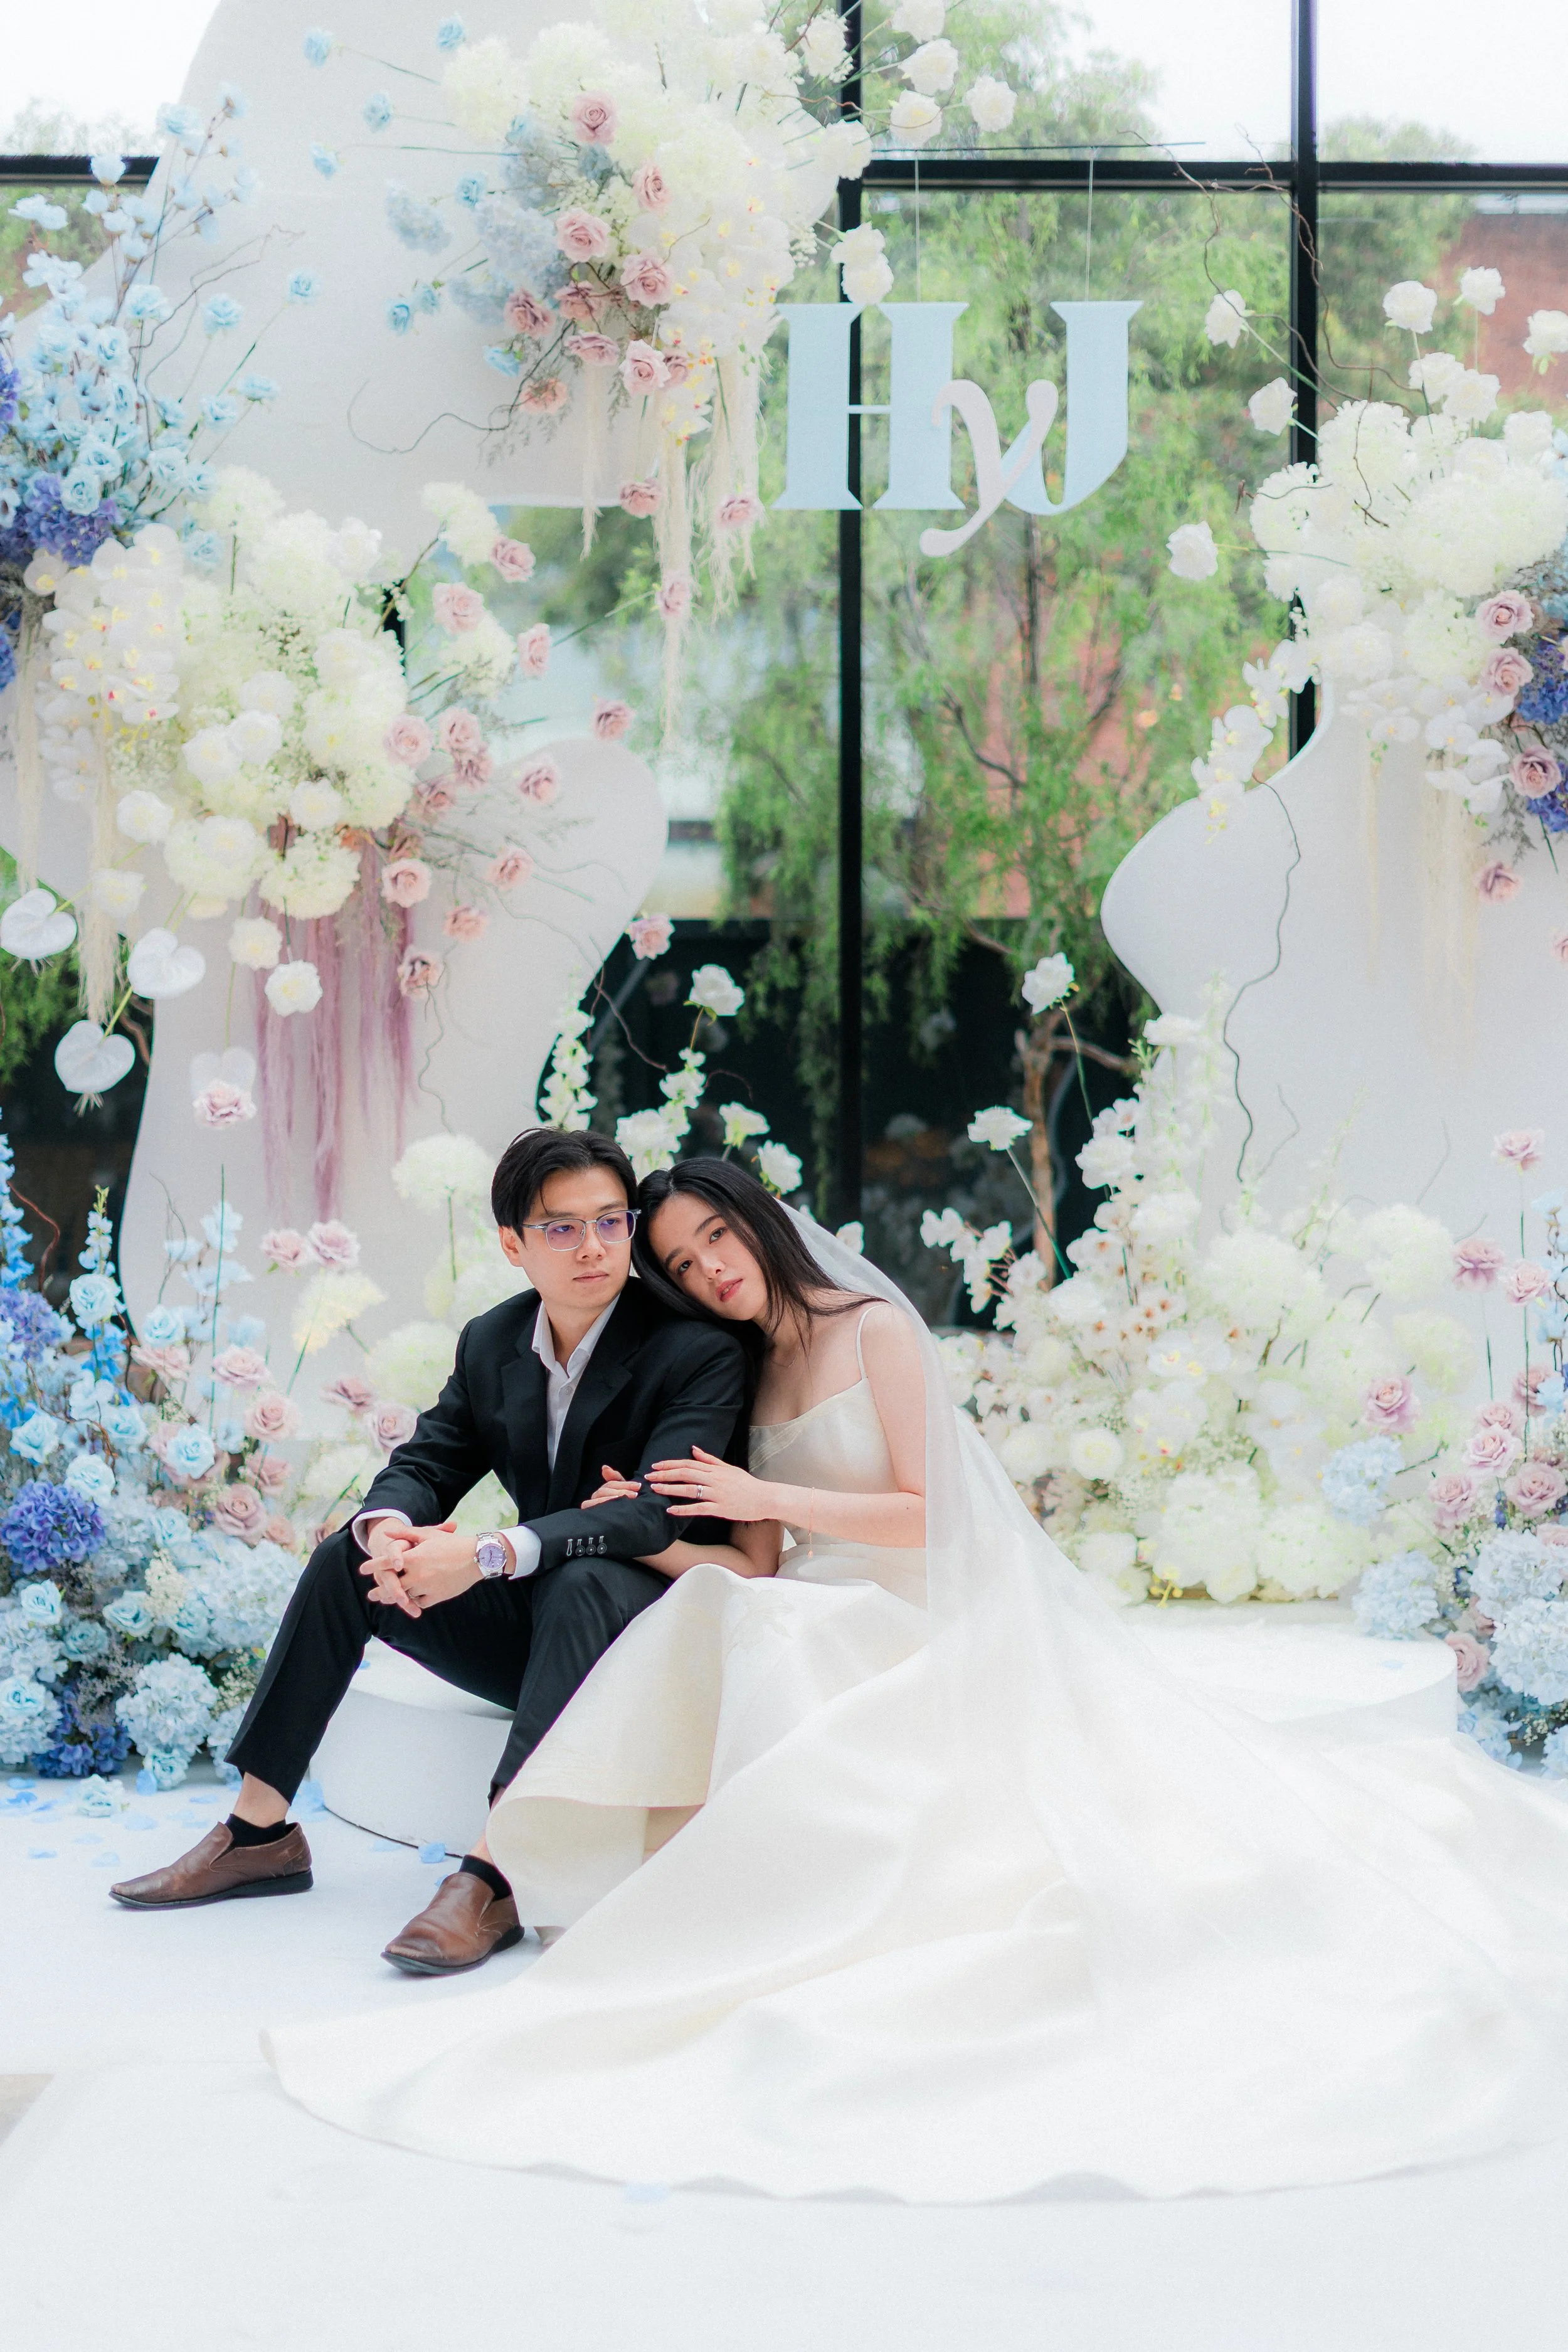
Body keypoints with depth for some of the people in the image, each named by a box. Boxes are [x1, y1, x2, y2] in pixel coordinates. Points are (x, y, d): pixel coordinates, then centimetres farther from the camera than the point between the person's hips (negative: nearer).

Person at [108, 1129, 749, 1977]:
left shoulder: (701, 1353, -17)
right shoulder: (490, 1342, 4)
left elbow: (656, 1514, -28)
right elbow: (424, 1463, 3)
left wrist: (487, 1555, -40)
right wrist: (388, 1529, -24)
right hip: (530, 1621, 6)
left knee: (582, 1583, -38)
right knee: (348, 1558, -8)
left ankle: (491, 1875, -45)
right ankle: (260, 1831, -6)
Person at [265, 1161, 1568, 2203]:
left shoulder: (875, 1329, 0)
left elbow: (922, 1512, -8)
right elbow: (755, 1561, 10)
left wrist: (764, 1495, -10)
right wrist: (655, 1538, -7)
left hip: (911, 1631, -5)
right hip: (802, 1631, 5)